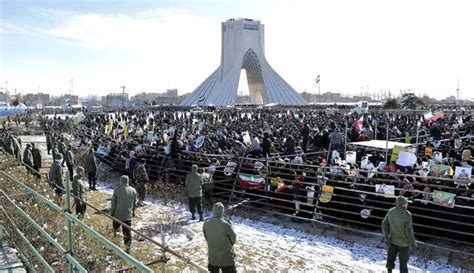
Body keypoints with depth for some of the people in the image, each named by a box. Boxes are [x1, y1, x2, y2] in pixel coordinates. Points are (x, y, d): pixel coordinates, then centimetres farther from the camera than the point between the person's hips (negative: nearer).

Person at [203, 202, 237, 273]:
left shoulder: (206, 224, -10)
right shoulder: (225, 224, -25)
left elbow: (207, 239, 5)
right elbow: (233, 239, -10)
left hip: (212, 258, 5)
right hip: (226, 259, -5)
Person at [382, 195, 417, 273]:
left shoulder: (390, 211, -7)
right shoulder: (407, 215, -24)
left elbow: (384, 224, -1)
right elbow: (409, 230, -21)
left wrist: (386, 237, 6)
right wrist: (413, 243, -9)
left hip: (392, 240, 5)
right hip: (404, 242, -5)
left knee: (391, 258, 23)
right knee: (403, 262, 8)